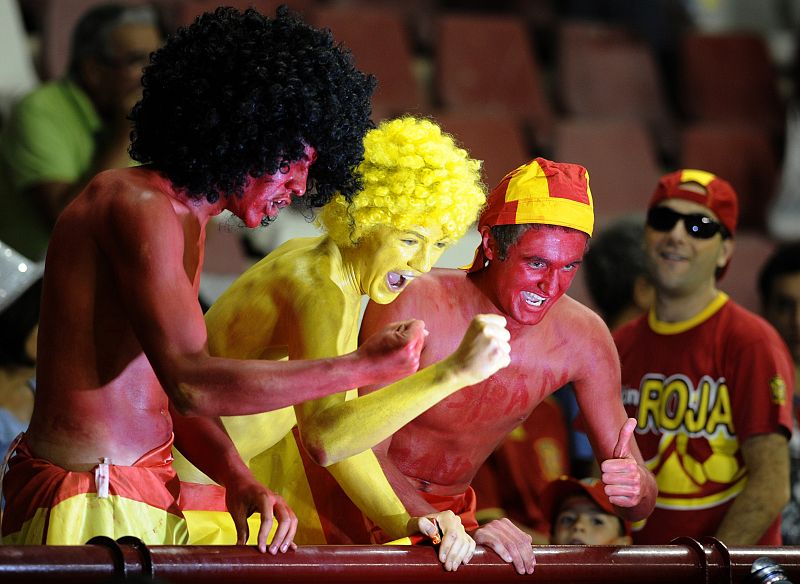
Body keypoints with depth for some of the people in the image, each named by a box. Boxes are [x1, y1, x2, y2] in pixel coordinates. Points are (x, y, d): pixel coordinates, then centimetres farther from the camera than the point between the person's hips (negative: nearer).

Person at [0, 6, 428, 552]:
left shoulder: (187, 220, 18)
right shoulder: (137, 205, -14)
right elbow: (191, 383, -23)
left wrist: (239, 481, -3)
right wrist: (363, 366, -21)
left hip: (147, 501, 10)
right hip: (88, 512, -10)